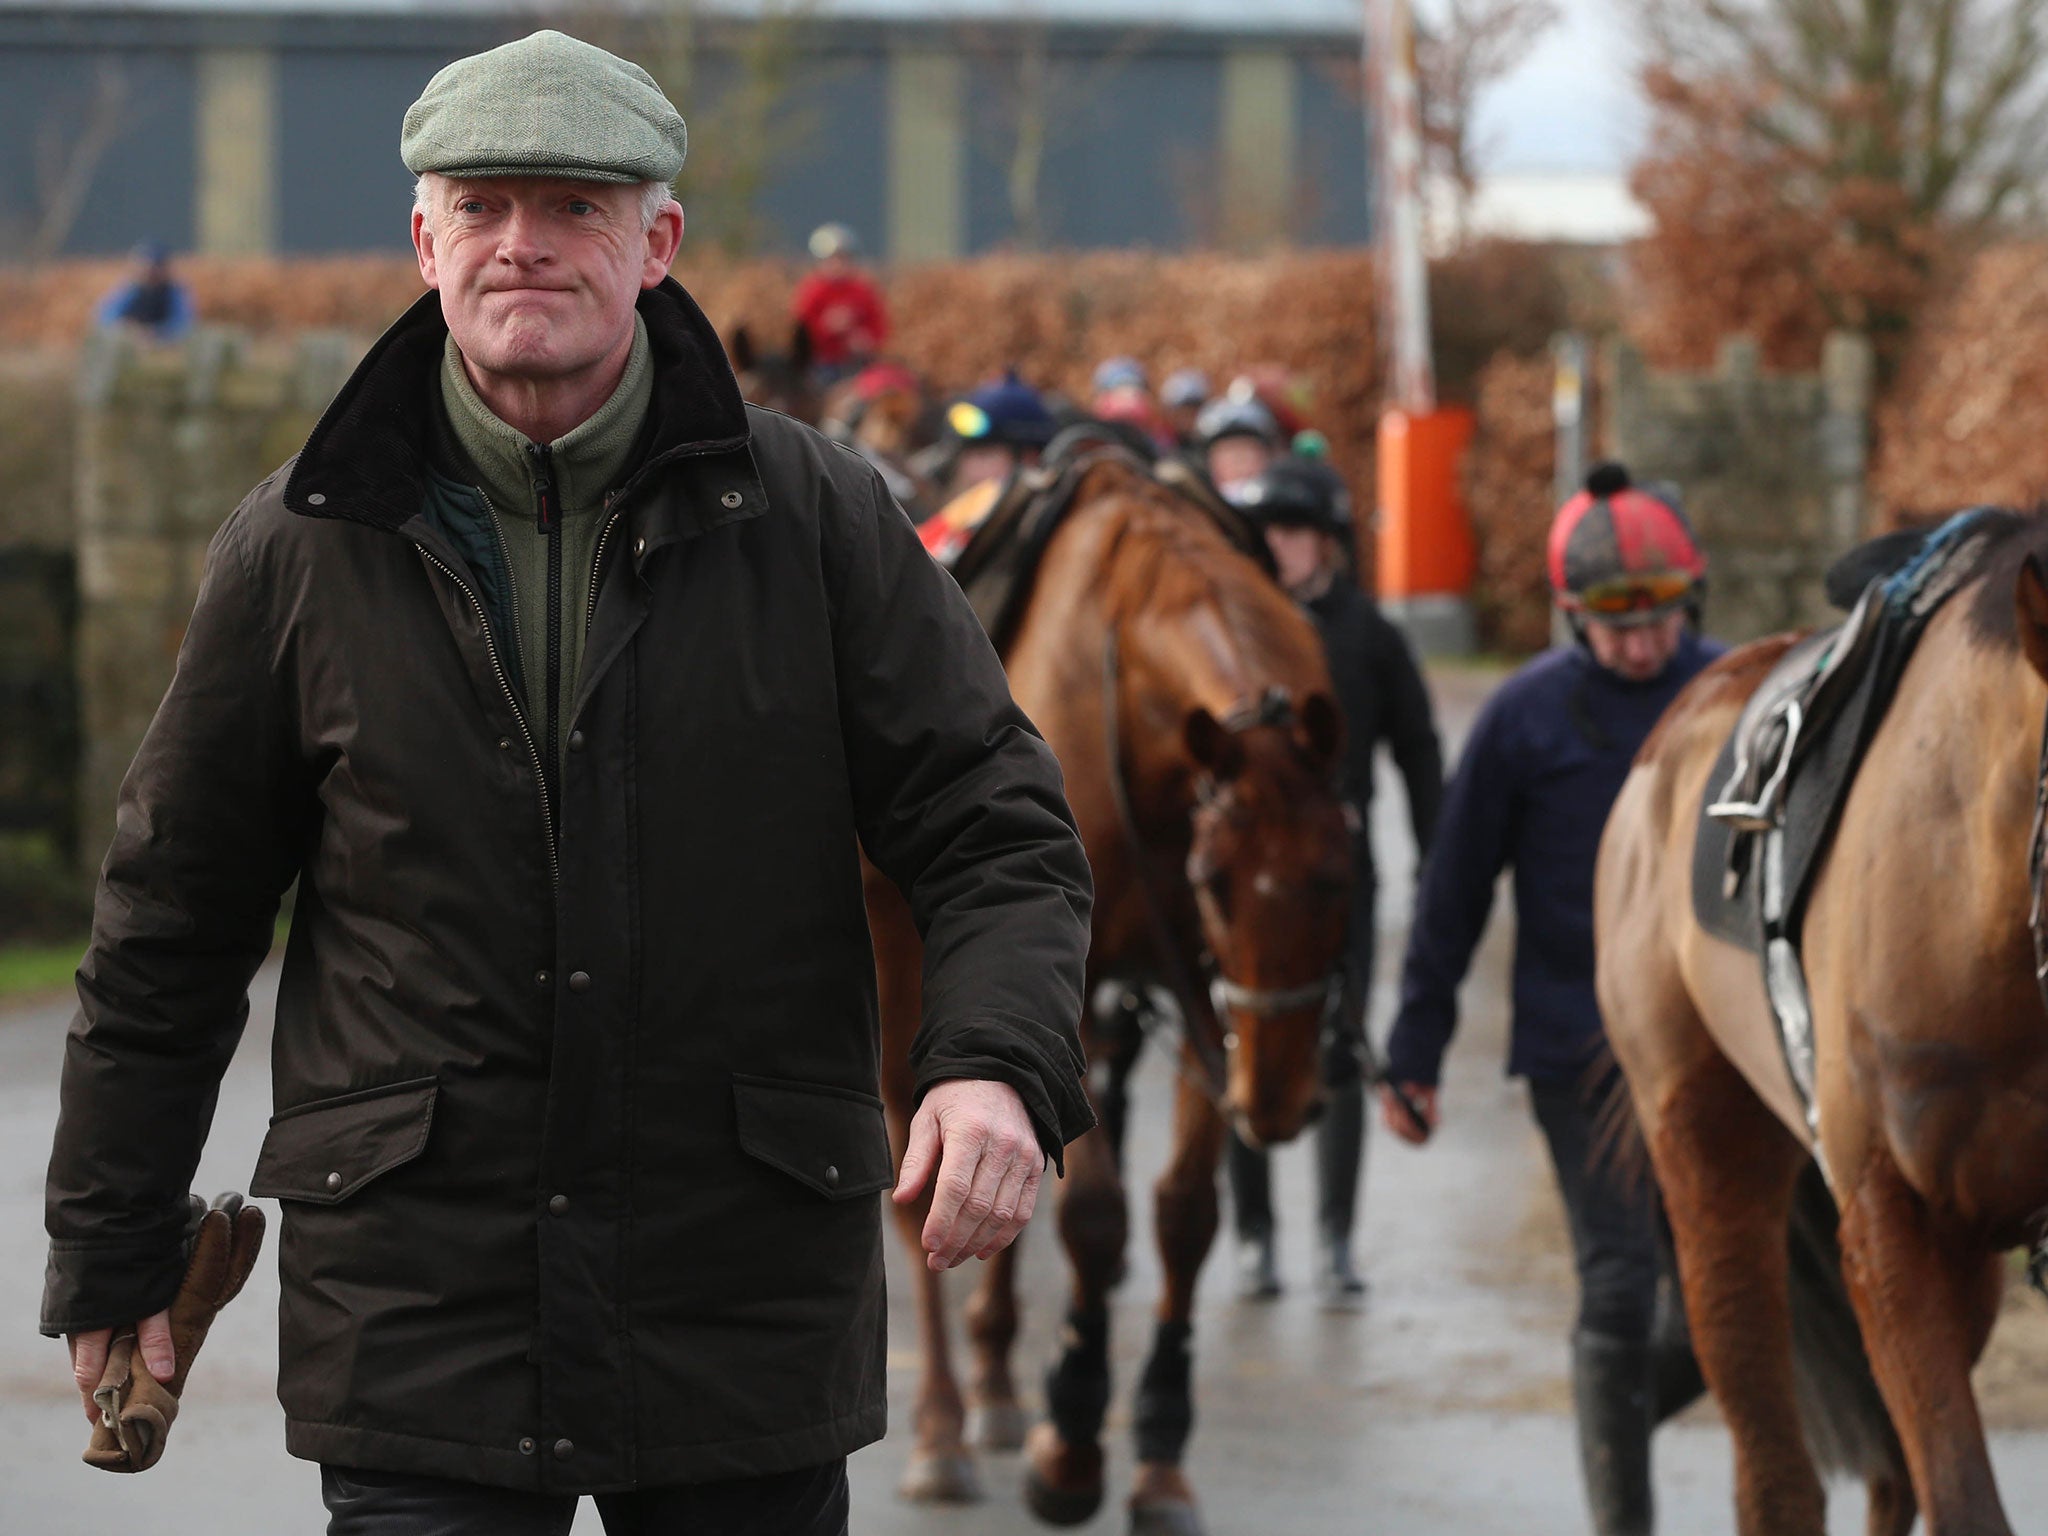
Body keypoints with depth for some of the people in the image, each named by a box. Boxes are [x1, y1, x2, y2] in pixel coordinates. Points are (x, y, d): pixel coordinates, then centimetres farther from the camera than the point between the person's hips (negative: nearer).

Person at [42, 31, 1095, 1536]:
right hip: (419, 1297, -1)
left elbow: (995, 831, 1)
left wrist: (998, 1065, -19)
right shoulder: (300, 549, 3)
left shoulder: (814, 513, 2)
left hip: (750, 1306, 1)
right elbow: (171, 923, 11)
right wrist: (111, 1249, 13)